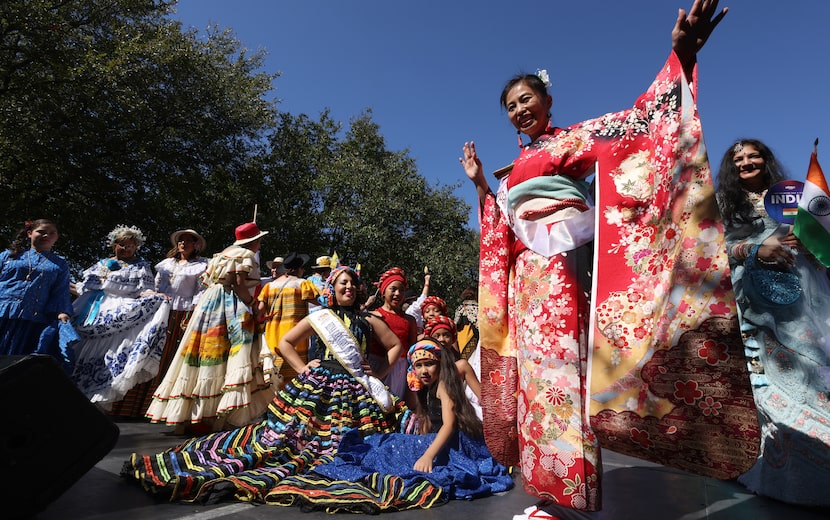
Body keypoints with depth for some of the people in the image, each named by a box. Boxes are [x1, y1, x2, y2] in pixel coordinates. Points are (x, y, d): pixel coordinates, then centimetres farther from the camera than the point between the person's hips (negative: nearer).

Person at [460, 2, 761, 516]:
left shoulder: (572, 139, 9)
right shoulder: (515, 170, 27)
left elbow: (634, 123, -5)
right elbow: (501, 227, 24)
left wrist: (681, 56, -16)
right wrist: (480, 183, 24)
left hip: (562, 264, -7)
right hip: (529, 273, 7)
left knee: (560, 370, -12)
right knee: (537, 371, 6)